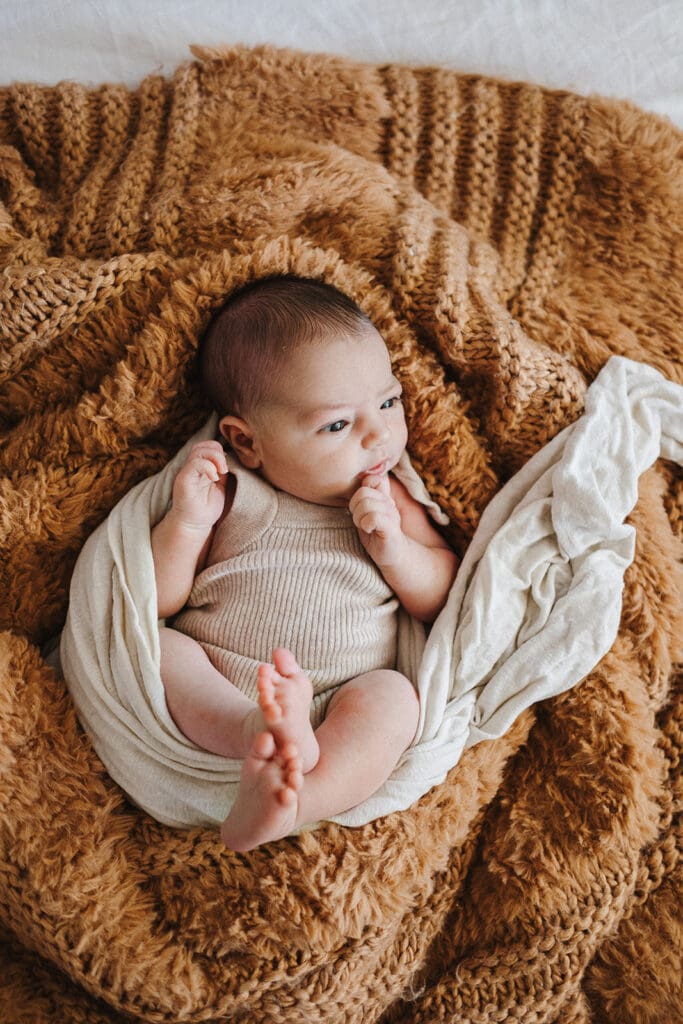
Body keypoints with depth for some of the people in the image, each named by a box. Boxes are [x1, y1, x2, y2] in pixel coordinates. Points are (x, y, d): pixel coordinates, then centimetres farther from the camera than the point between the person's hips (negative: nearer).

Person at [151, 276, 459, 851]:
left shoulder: (390, 499, 12)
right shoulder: (229, 493, 7)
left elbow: (444, 603, 11)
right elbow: (156, 601, 5)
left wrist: (393, 548, -7)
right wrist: (186, 523, -12)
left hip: (343, 711, 0)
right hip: (211, 704, 0)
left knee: (392, 695, -29)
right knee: (155, 646, -24)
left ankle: (280, 808, -48)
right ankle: (264, 735, -47)